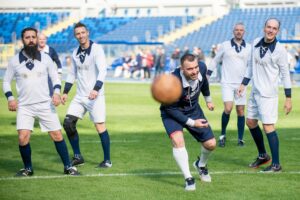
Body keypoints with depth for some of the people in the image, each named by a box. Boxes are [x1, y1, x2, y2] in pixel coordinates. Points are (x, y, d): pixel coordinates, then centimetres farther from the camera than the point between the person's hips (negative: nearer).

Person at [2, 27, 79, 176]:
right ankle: (28, 169, 5)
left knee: (57, 135, -1)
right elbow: (6, 81, 9)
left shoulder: (45, 58, 2)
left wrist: (56, 93, -7)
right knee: (23, 138, -15)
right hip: (24, 106, -1)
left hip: (45, 104, 1)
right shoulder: (15, 61, 0)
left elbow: (55, 77, 11)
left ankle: (68, 167, 13)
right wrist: (10, 98, -5)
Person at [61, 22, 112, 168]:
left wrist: (96, 89, -33)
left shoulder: (96, 49, -11)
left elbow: (102, 71, -21)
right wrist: (65, 92, 14)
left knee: (100, 126, -7)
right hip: (80, 96, 7)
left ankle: (107, 160, 4)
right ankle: (77, 157, 10)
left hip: (95, 96, -7)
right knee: (68, 123, -1)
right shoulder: (75, 53, 10)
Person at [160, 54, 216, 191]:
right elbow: (170, 109, -25)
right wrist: (191, 123, -26)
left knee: (210, 144, 4)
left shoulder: (202, 68, -22)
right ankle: (188, 179, -20)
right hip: (172, 112, -5)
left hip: (193, 110, 5)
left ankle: (201, 165, 38)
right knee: (178, 141, -30)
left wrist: (208, 99, 21)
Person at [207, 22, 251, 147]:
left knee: (240, 111, 2)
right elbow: (215, 61, 10)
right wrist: (207, 75, 6)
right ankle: (222, 135, 2)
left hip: (241, 84, 2)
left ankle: (240, 139, 11)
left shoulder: (248, 48, 5)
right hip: (227, 83, -2)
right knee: (228, 109, -17)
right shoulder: (225, 45, 2)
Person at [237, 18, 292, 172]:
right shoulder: (256, 43, 4)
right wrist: (243, 84, 14)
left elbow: (285, 73, -9)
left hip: (268, 94, -7)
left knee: (268, 126, -11)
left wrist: (288, 98, -10)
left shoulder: (280, 50, -12)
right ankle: (263, 156, 31)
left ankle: (276, 164, -4)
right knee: (250, 122, 14)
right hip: (255, 92, 7)